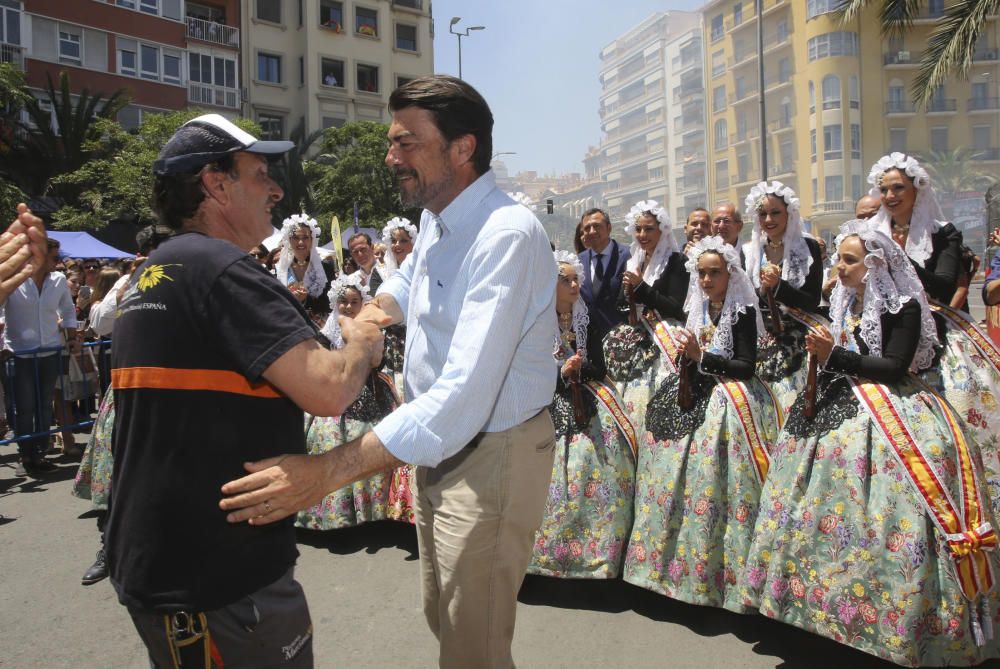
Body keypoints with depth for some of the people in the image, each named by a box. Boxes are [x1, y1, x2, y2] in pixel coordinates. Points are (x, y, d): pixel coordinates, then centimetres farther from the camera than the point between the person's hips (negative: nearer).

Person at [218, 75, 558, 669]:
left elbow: (462, 399, -38)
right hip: (440, 443, 9)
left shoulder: (507, 235, -28)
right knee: (442, 617, 25)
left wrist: (328, 472, -41)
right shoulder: (436, 219, 1)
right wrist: (375, 311, 6)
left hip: (493, 456, -9)